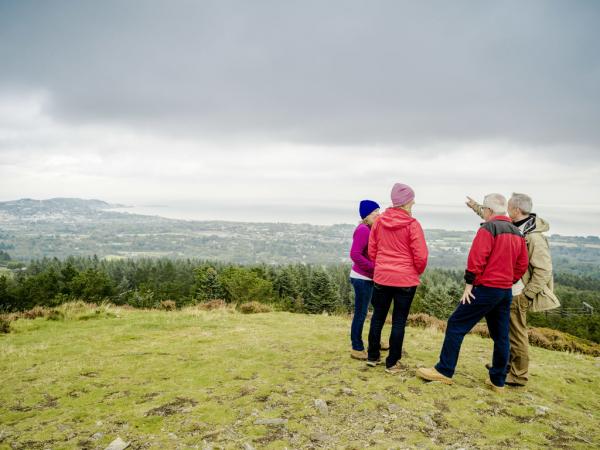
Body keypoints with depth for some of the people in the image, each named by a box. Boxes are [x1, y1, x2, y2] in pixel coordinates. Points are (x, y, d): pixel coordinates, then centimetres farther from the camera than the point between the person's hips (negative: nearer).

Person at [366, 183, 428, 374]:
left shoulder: (379, 221, 0)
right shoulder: (412, 224, -13)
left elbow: (372, 251, 6)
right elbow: (420, 256, -12)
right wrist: (418, 272, 8)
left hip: (381, 277, 4)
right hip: (405, 279, -4)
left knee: (378, 317, 17)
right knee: (399, 321, 7)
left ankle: (373, 356, 27)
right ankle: (392, 363, 15)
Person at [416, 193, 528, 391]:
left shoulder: (488, 228, -11)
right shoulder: (517, 233, 12)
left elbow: (476, 259, -19)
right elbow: (522, 265, 14)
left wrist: (469, 284, -13)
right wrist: (508, 281, 17)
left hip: (486, 289, -8)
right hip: (506, 292, 8)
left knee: (456, 325, 0)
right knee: (500, 336, 13)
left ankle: (444, 371, 4)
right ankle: (497, 381, 21)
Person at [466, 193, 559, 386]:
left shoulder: (533, 236, -23)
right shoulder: (513, 227, 4)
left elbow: (544, 270, -22)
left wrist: (527, 294, -18)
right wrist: (476, 207, 33)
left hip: (518, 294, -9)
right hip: (507, 291, 9)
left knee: (517, 334, 2)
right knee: (506, 330, 22)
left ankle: (519, 376, 16)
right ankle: (506, 364, 40)